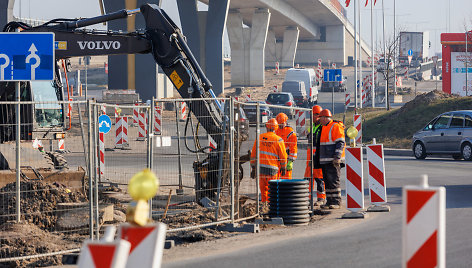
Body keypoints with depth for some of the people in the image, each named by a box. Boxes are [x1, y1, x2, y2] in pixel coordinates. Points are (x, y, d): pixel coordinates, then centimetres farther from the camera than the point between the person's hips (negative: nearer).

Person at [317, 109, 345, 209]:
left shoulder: (336, 127, -10)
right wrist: (316, 156, 25)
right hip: (324, 161, 9)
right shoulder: (324, 128, 19)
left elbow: (340, 143, -15)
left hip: (333, 160, -9)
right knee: (327, 181, 8)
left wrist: (337, 157, -21)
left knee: (334, 181, -10)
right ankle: (329, 201, 11)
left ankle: (336, 202, -9)